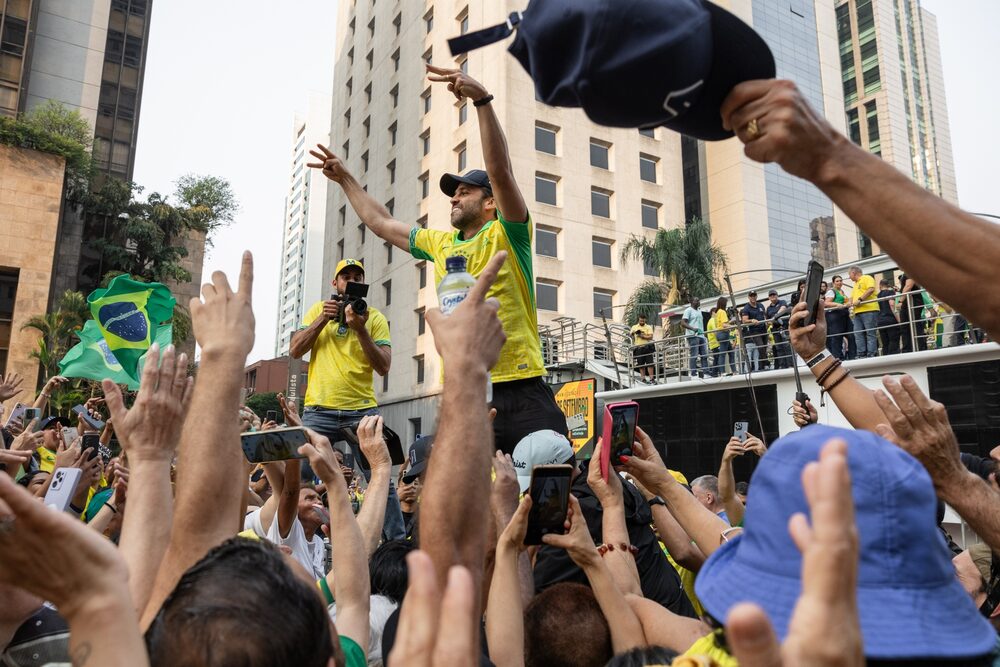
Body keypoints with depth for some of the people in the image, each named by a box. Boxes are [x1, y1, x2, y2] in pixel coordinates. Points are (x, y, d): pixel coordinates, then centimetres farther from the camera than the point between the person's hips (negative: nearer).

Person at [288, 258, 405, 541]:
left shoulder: (375, 318, 6)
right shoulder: (319, 309, 12)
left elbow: (383, 366, -5)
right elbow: (295, 350, 3)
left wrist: (360, 328, -15)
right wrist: (323, 319, -7)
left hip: (363, 411, -1)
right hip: (319, 410, 1)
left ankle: (398, 541, 10)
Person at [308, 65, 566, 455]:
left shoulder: (506, 234, 1)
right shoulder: (441, 244, 19)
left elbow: (500, 171, -15)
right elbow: (382, 224, 31)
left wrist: (482, 100, -22)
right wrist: (345, 179, 35)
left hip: (522, 393, -5)